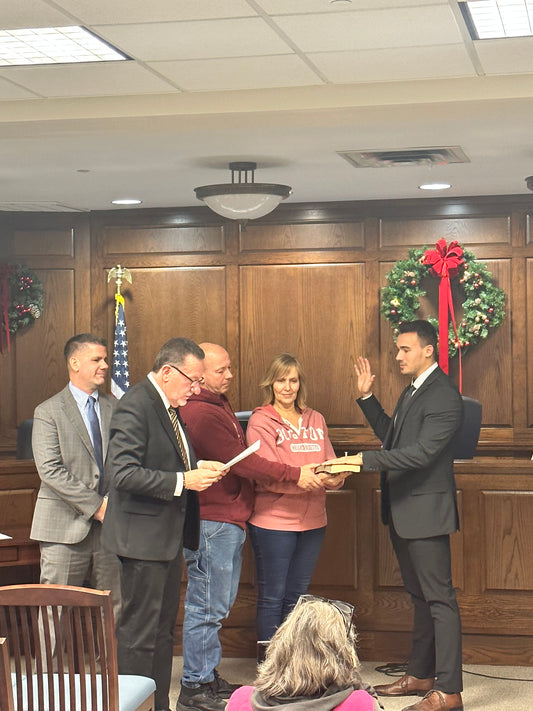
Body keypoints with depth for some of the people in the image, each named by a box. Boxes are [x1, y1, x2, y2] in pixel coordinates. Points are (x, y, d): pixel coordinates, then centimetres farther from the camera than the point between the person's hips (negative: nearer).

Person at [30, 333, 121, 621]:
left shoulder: (114, 408, 12)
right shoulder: (48, 411, -2)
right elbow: (50, 470, -11)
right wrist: (95, 506, -14)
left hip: (109, 524, 4)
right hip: (66, 526, -4)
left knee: (113, 609, 5)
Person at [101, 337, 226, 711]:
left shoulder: (169, 406, 12)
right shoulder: (135, 406, -18)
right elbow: (123, 474, -25)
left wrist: (198, 467, 5)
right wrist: (184, 480, -24)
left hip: (169, 536, 10)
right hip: (144, 537, -10)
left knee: (163, 629, 16)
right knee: (139, 634, -3)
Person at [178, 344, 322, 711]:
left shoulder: (219, 405, 17)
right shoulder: (200, 413, -18)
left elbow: (240, 460, 18)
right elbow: (241, 462, -19)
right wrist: (295, 474, -16)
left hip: (229, 520, 11)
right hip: (211, 521, -11)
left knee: (219, 602, 16)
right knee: (207, 606, -4)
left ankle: (208, 677, 25)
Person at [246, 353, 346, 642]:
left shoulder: (315, 420, 14)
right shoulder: (260, 421, -3)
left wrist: (336, 478, -14)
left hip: (312, 520, 5)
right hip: (273, 520, -5)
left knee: (297, 597, 12)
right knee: (272, 598, 0)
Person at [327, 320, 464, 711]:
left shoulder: (444, 396, -18)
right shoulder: (413, 390, 14)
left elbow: (421, 452, -26)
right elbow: (392, 436, 20)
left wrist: (365, 459, -28)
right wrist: (367, 397, 11)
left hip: (426, 510, -10)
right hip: (402, 511, 10)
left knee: (439, 598, -6)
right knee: (420, 596, 18)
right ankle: (420, 674, 28)